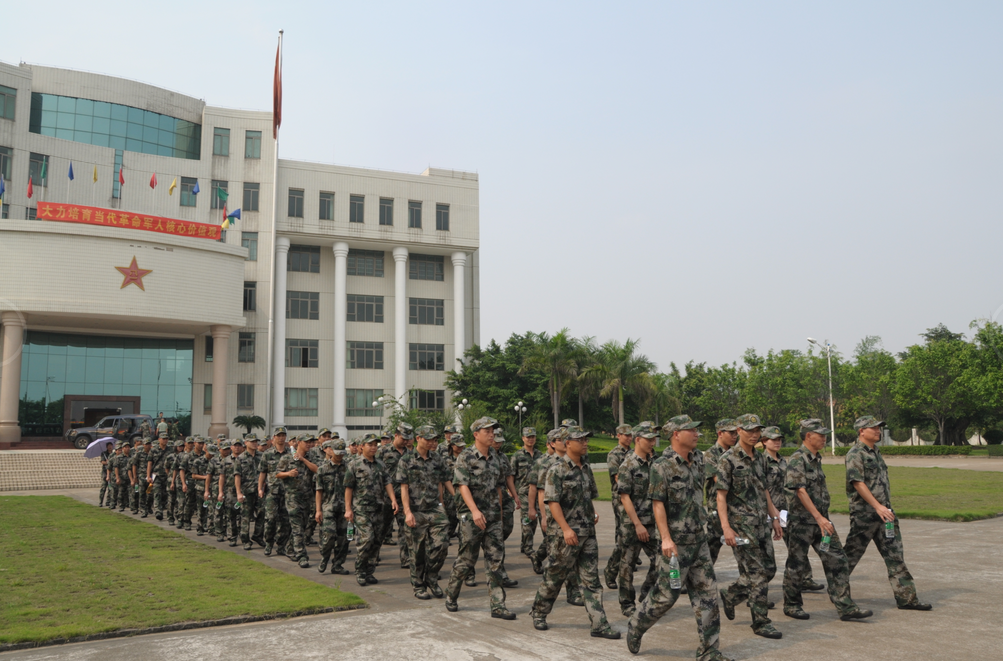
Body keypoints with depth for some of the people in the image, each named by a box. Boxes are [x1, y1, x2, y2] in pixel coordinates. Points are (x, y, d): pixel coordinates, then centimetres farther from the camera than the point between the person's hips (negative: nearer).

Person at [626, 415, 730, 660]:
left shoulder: (697, 460, 7)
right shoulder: (662, 466, -14)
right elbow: (657, 504, -17)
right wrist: (666, 538, -23)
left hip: (699, 539, 7)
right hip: (676, 543, -7)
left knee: (706, 593, 6)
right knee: (666, 593, 0)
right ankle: (635, 626, 24)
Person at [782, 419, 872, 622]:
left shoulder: (816, 459, 13)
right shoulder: (797, 459, -15)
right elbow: (800, 491, -22)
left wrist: (823, 517, 20)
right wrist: (819, 517, -25)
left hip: (821, 520, 8)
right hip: (801, 521, -8)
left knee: (837, 560, 1)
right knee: (796, 565, 4)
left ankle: (845, 607, 4)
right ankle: (791, 605, 18)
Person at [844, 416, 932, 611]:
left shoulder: (875, 452, 16)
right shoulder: (855, 454, -12)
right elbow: (858, 483, -20)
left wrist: (886, 507, 18)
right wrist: (877, 506, -25)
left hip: (884, 512, 8)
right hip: (864, 513, -8)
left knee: (895, 555, 4)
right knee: (851, 553, 2)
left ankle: (907, 597, 5)